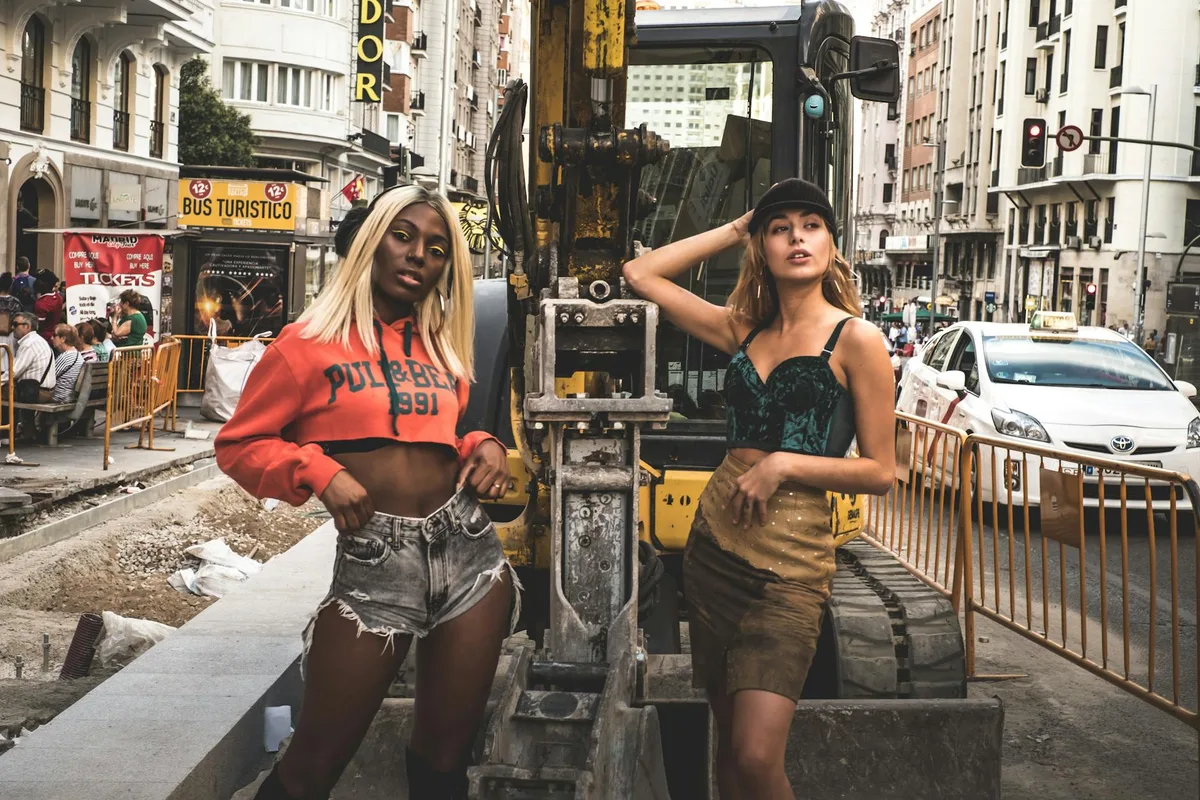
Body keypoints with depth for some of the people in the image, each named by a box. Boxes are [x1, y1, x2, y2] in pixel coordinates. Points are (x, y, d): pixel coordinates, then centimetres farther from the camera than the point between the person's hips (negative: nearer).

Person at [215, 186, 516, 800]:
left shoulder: (440, 347, 14)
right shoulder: (311, 343, 0)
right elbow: (238, 445, 1)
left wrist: (484, 446, 5)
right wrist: (320, 472, -13)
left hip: (469, 549, 5)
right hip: (374, 562, -4)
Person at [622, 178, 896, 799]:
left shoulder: (854, 339, -5)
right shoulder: (745, 329, 10)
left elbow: (880, 472, -5)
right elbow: (641, 274, 14)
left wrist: (782, 466, -13)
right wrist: (734, 230, 12)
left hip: (790, 559, -5)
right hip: (715, 540, 5)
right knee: (729, 741, 11)